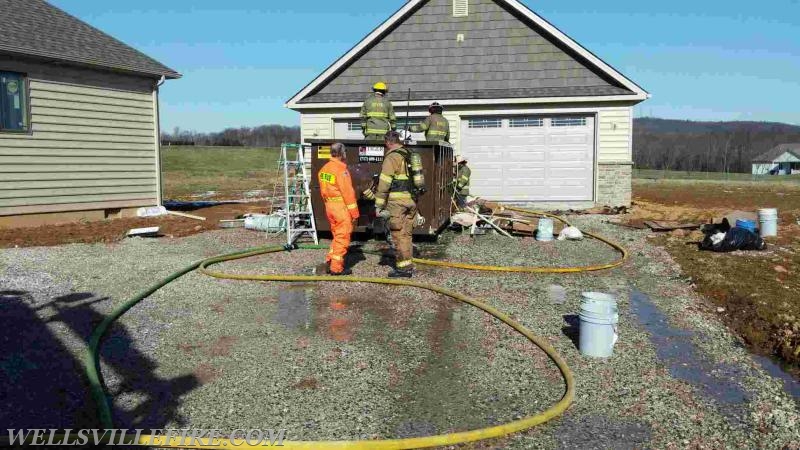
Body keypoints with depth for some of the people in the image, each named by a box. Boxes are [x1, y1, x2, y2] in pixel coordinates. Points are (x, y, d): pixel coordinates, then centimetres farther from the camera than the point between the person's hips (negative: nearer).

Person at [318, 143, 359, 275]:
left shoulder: (324, 168, 10)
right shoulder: (341, 170, -16)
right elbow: (347, 192, -17)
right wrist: (354, 212, -12)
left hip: (329, 206, 8)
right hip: (341, 206, -8)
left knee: (337, 235, 20)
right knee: (342, 237, 0)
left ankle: (330, 262, 24)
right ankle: (336, 268, 4)